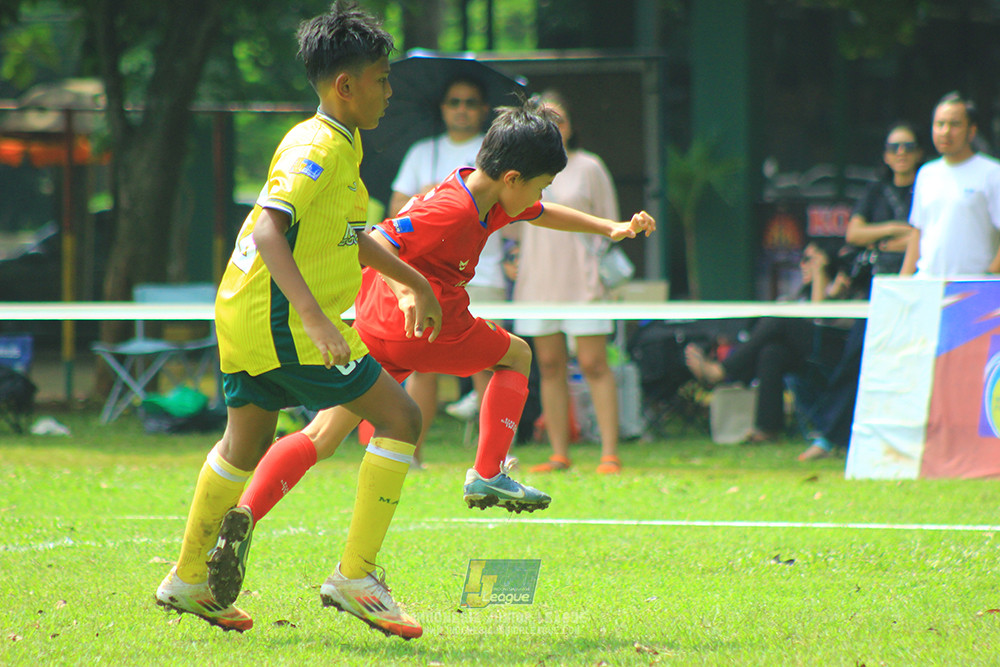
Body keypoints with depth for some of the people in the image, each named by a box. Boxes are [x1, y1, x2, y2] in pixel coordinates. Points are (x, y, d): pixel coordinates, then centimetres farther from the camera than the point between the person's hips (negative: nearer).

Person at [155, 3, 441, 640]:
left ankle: (189, 580, 34)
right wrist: (315, 317, -39)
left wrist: (413, 283, 36)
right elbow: (268, 231, -30)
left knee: (245, 443, 23)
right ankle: (355, 576, -8)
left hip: (249, 317, 10)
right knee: (399, 416, -8)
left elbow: (348, 235, 31)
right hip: (282, 322, -10)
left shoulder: (340, 147, 14)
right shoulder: (316, 148, -18)